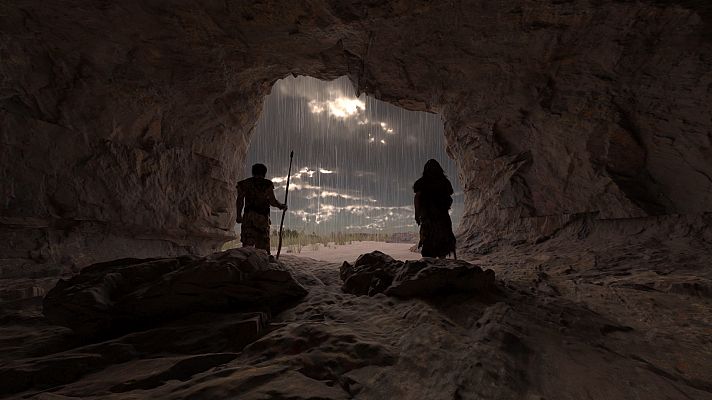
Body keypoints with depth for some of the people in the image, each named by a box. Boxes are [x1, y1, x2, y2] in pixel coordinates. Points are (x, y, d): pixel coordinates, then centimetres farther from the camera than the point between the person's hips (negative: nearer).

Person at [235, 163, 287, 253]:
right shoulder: (268, 184, 7)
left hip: (249, 216, 1)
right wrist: (281, 206, 15)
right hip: (264, 217, -1)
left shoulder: (244, 183, 13)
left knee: (247, 243, -9)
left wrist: (239, 215, 10)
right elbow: (272, 201, -2)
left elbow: (240, 200, 4)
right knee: (263, 246, 4)